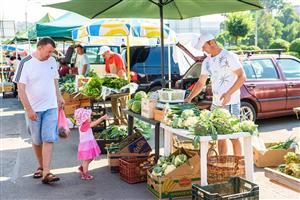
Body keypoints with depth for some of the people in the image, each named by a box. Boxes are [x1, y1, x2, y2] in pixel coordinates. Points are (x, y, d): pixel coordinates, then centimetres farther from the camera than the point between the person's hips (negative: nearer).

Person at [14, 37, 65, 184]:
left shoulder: (52, 61, 3)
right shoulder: (26, 63, -11)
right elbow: (21, 89, -13)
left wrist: (59, 97, 9)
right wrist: (29, 110, -16)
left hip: (51, 107, 2)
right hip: (33, 109, -2)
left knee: (49, 139, -7)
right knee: (37, 141, 11)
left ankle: (46, 173, -7)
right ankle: (41, 166, 31)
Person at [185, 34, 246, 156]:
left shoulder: (229, 57, -8)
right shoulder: (207, 62, 12)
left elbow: (242, 77, -12)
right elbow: (201, 83, 17)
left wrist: (229, 93, -22)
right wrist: (189, 98, 10)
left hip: (230, 103, -6)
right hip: (216, 103, 6)